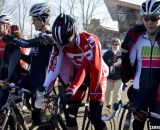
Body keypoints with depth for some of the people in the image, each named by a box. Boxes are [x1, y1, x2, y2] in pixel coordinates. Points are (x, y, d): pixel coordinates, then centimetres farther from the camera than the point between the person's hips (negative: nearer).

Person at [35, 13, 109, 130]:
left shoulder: (90, 41, -32)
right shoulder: (61, 43, -17)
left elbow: (96, 70, -35)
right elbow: (54, 66, -22)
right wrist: (45, 88, -35)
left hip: (96, 74, -4)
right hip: (79, 74, 5)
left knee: (95, 117, -13)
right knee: (70, 113, -5)